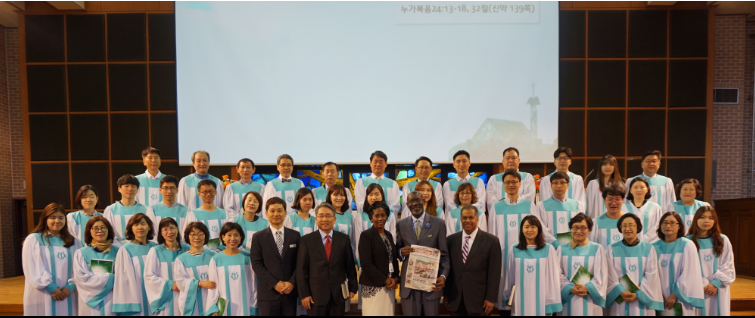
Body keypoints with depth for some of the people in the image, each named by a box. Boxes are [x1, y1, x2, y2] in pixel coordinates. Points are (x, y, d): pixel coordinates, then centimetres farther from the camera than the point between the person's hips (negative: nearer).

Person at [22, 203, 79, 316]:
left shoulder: (73, 242, 11)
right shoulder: (33, 239, 1)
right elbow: (32, 269, -5)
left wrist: (70, 286, -10)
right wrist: (51, 287, -11)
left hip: (67, 296, 3)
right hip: (42, 296, -2)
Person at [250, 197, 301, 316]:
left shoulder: (295, 236, 8)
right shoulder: (258, 237, 3)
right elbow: (256, 264, -4)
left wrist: (292, 282, -9)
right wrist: (274, 284, -12)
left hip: (290, 292, 2)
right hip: (268, 292, -1)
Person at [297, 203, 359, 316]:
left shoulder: (343, 239, 4)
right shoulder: (307, 240, -1)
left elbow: (350, 265, 7)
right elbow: (301, 269, -2)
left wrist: (352, 288, 7)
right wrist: (304, 294, -6)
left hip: (338, 294, 2)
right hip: (315, 295, -2)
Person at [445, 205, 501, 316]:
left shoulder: (491, 241, -3)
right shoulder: (451, 240, 6)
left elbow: (494, 273, -4)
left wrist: (491, 299, -7)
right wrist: (445, 293, 6)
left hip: (479, 300, -2)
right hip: (455, 300, 3)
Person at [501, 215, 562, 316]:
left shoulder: (548, 249, -3)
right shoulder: (514, 249, 1)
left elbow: (553, 277, -2)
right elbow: (509, 275, 8)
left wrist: (552, 302, -4)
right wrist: (507, 297, 11)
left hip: (541, 299, -1)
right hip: (520, 300, 1)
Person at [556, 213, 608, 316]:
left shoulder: (597, 249, 7)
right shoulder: (562, 249, 7)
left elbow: (601, 275, 1)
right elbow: (558, 274, 1)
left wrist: (588, 288, -14)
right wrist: (570, 288, -15)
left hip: (590, 301, 0)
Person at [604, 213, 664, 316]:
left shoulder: (649, 249, 4)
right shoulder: (612, 249, 2)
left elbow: (651, 276, -1)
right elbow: (610, 275, -2)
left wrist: (638, 294, -10)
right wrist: (621, 292, -15)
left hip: (642, 299, 1)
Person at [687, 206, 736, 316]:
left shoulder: (723, 240, 5)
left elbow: (728, 266, 3)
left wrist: (716, 283, -8)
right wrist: (703, 285, -10)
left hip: (719, 290, 2)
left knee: (718, 311, 4)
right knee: (701, 312, 0)